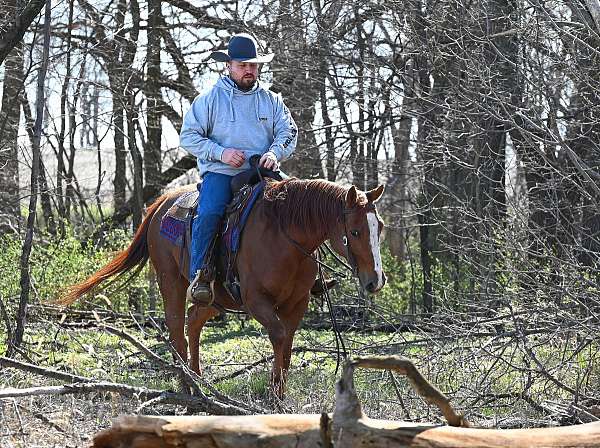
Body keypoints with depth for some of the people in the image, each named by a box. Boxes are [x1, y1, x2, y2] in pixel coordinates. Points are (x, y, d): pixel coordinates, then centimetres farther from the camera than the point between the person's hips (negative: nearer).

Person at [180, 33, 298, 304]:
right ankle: (199, 275, -27)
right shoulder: (210, 99, 7)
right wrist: (220, 152, -11)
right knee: (209, 213, -31)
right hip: (220, 172, -3)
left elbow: (288, 132, 9)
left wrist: (275, 152, -14)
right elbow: (188, 136, 4)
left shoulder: (272, 101, 16)